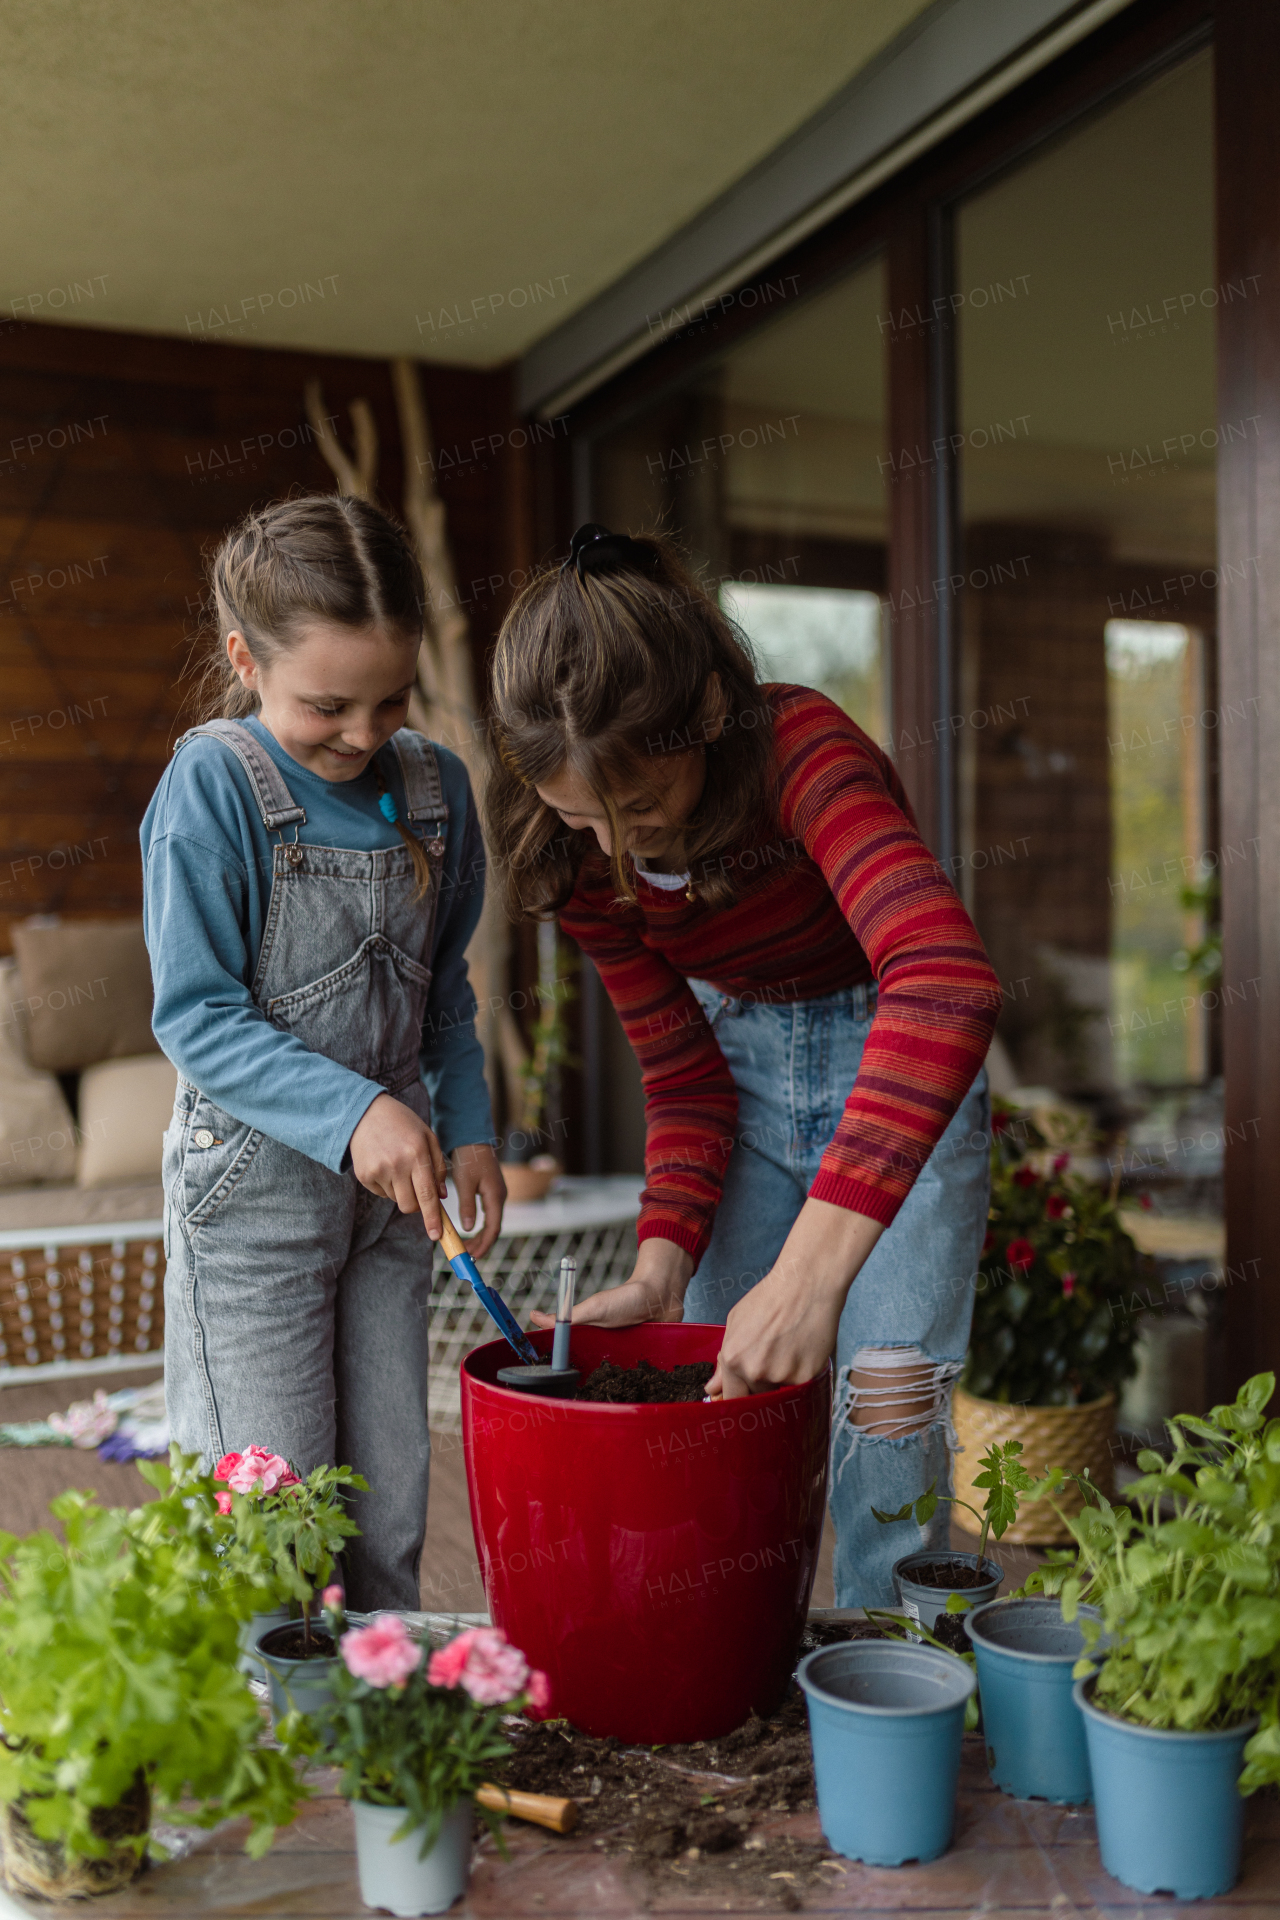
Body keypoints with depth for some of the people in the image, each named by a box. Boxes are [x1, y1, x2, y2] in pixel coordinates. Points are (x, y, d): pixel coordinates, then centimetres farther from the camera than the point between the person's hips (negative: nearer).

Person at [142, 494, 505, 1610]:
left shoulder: (435, 785, 2)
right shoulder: (212, 785, -14)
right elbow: (195, 1017, -16)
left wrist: (468, 1128, 3)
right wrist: (352, 1111, -25)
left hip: (390, 1183, 5)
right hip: (252, 1190, -5)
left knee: (391, 1506, 14)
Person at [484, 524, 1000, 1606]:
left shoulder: (801, 748, -34)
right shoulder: (580, 852, -16)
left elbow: (949, 984, -51)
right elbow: (684, 1075, -7)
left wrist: (811, 1270, -56)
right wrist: (661, 1269, -23)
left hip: (905, 1066, -4)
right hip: (745, 1063, 4)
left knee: (888, 1387, -11)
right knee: (724, 1387, 1)